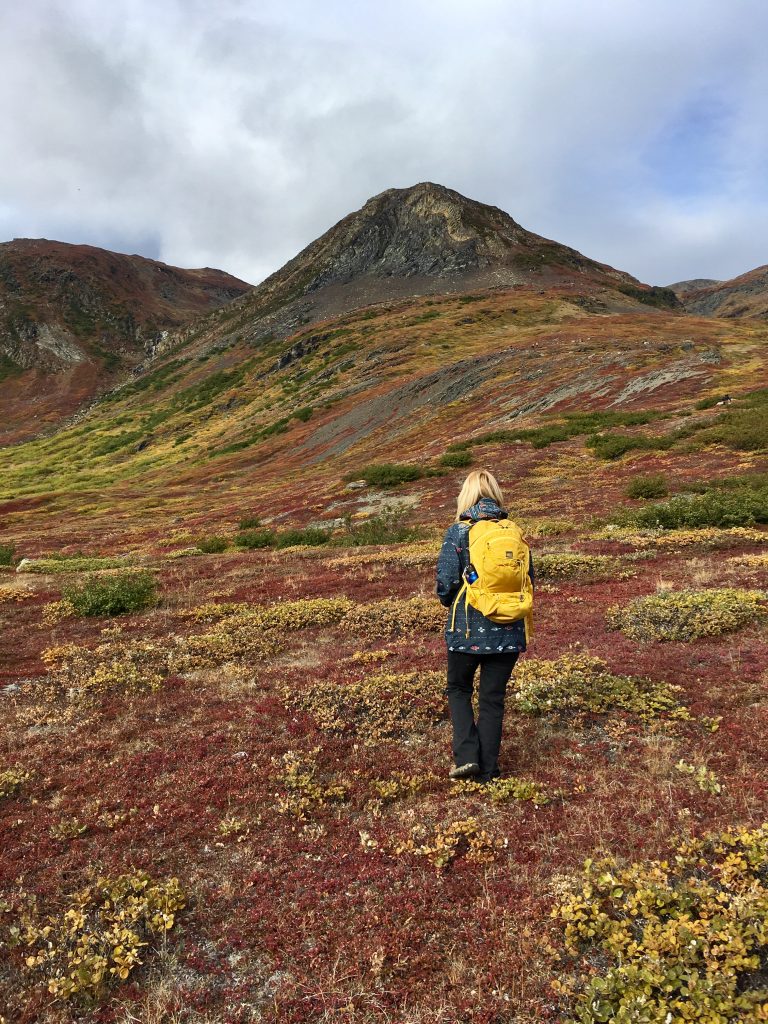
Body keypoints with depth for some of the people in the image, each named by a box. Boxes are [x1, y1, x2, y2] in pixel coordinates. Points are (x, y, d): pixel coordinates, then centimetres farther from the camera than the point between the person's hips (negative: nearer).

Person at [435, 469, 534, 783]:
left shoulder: (457, 531, -9)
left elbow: (446, 582, -13)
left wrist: (450, 601, 8)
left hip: (468, 629, -3)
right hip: (508, 631, 3)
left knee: (458, 689, 19)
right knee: (493, 698, 14)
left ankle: (466, 755, 8)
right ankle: (487, 769, 21)